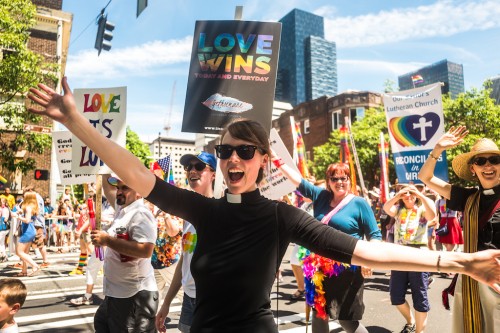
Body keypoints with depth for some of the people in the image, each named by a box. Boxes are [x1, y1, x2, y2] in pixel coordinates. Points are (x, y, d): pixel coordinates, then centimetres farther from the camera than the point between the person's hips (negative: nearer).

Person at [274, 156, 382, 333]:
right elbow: (299, 180, 7)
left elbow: (375, 235, -5)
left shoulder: (359, 203, -5)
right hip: (320, 267, 5)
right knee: (319, 314, 17)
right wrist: (277, 160, 4)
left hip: (347, 269, -5)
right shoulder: (321, 197, 5)